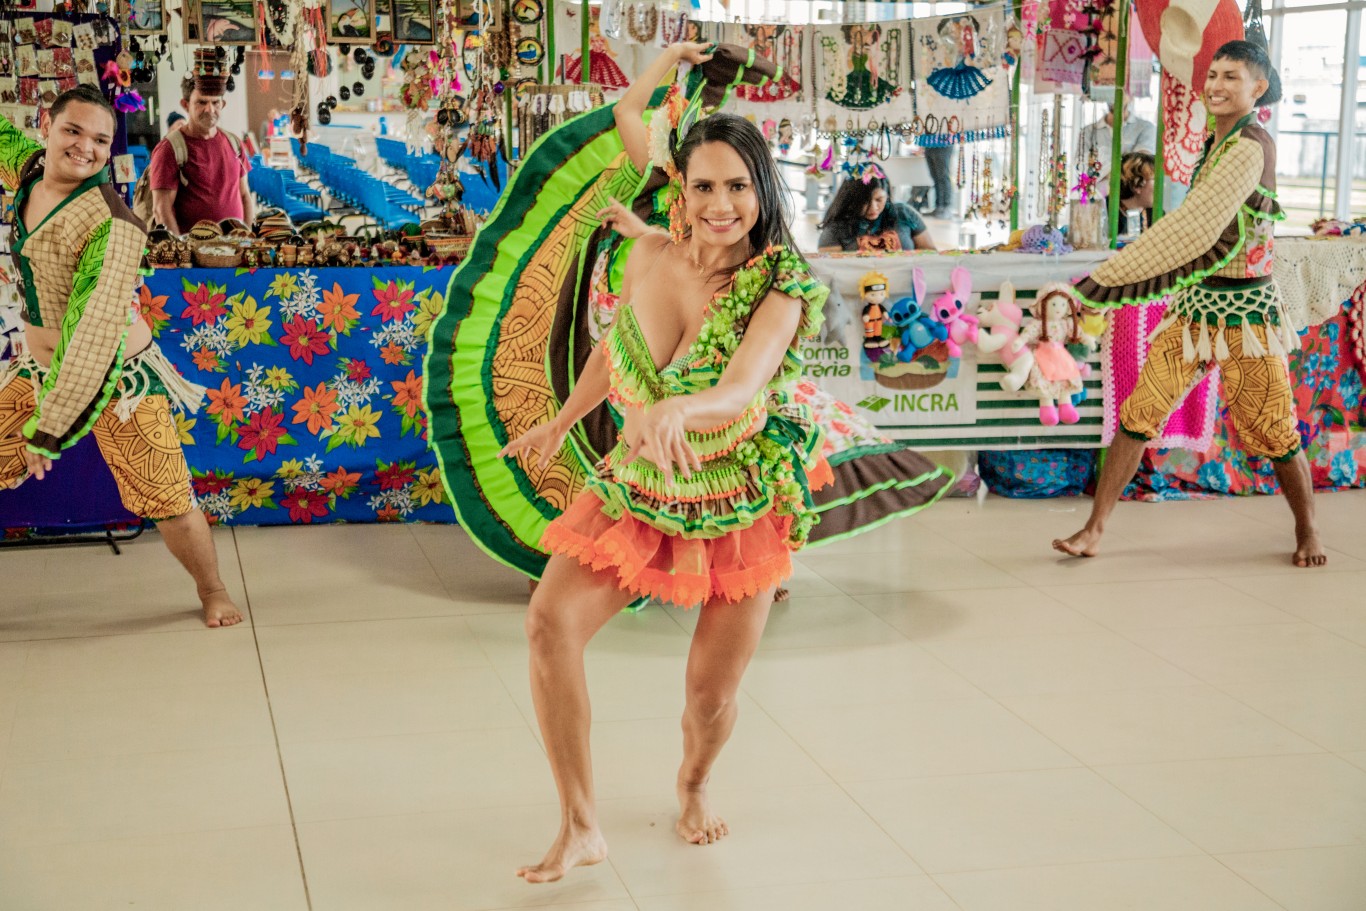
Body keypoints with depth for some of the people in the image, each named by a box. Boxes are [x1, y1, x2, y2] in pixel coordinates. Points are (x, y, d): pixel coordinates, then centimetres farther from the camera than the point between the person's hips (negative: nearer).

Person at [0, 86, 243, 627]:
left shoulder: (111, 223, -25)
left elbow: (96, 329, -28)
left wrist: (49, 425, -29)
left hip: (118, 377, -7)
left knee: (168, 503, -3)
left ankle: (212, 591, 24)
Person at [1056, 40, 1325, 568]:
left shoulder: (1248, 148, -18)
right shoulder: (1217, 143, 10)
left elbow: (1193, 229, -26)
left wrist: (1105, 277, -26)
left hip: (1243, 312, -7)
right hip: (1194, 305, 7)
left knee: (1276, 433, 6)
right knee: (1138, 415, -2)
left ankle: (1307, 532, 28)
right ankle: (1094, 530, 1)